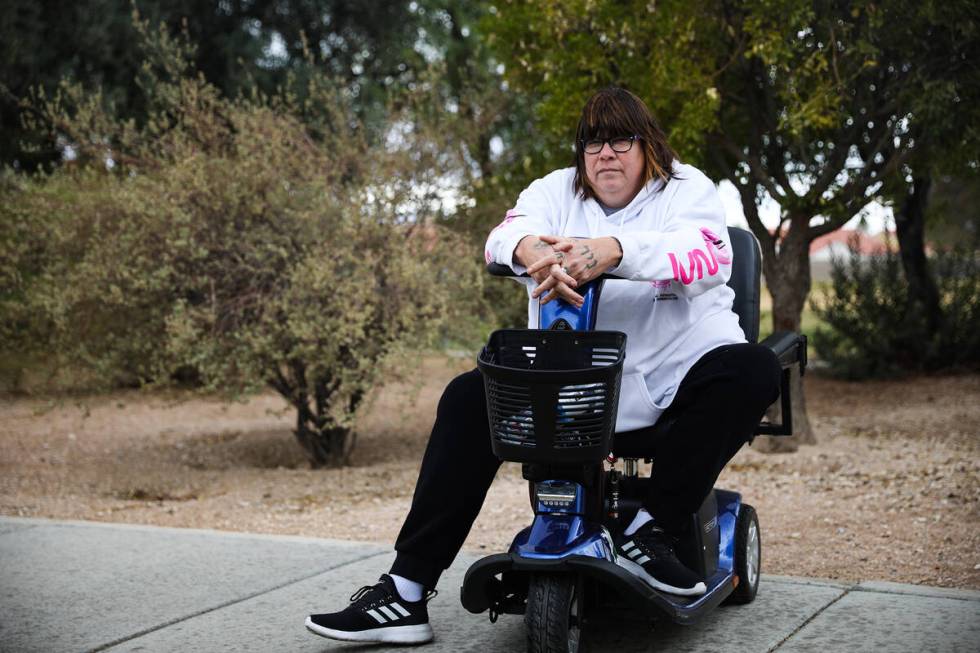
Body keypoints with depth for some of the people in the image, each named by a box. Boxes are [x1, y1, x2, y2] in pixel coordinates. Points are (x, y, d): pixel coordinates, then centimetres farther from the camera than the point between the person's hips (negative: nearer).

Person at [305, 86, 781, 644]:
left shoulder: (687, 188, 1)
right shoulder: (558, 190, 10)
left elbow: (710, 256, -22)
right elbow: (506, 234, -12)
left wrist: (613, 250, -39)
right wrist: (531, 248, -39)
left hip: (677, 375, -2)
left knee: (754, 370, -29)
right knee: (469, 399, -15)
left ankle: (650, 533, -24)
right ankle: (406, 593, -15)